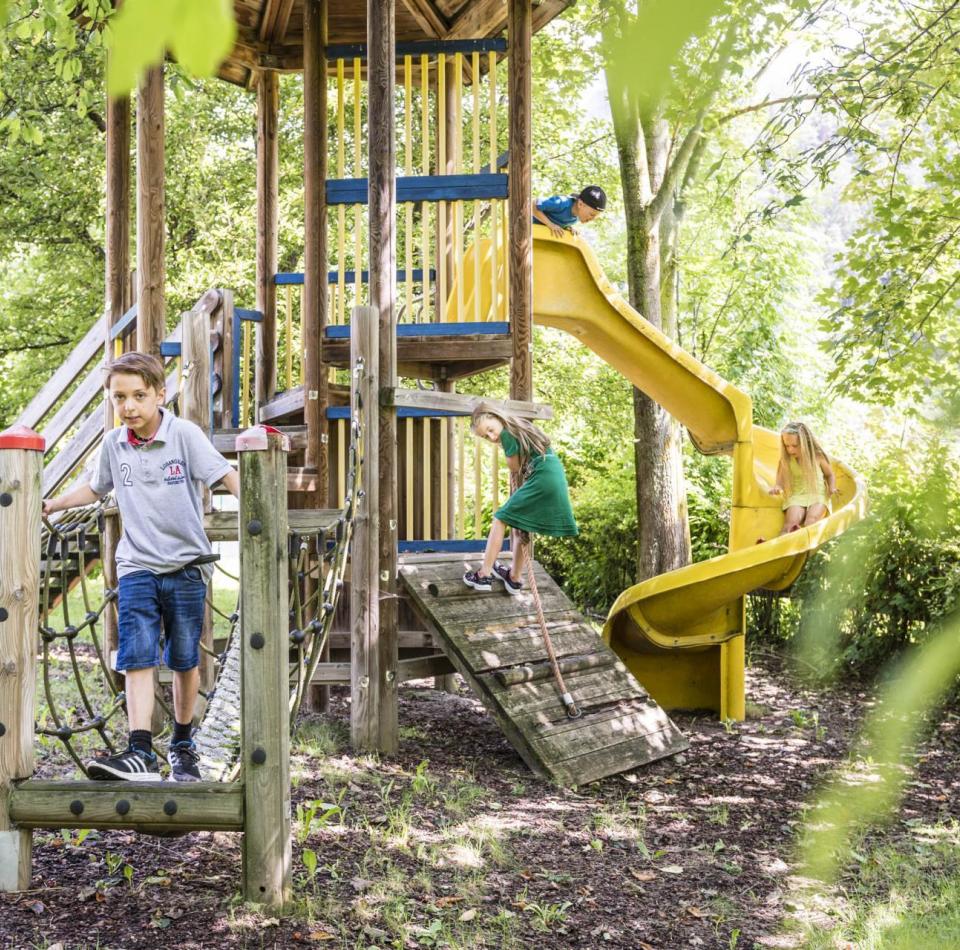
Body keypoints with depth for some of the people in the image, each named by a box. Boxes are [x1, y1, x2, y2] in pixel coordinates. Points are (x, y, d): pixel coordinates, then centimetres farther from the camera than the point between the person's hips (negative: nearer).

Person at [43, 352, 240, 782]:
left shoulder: (184, 434, -10)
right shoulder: (113, 444, 4)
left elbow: (227, 475, -17)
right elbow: (95, 488, 23)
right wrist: (52, 504, 23)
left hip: (186, 565, -2)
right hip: (137, 566, 2)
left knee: (184, 661, 9)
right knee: (137, 658, -11)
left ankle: (182, 745, 25)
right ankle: (140, 753, -17)